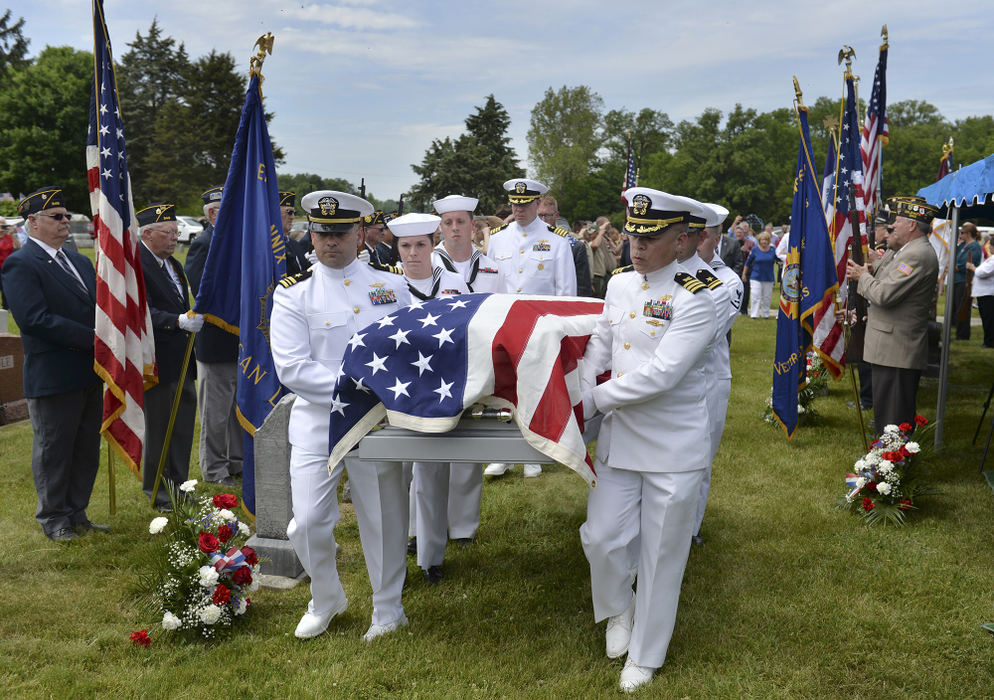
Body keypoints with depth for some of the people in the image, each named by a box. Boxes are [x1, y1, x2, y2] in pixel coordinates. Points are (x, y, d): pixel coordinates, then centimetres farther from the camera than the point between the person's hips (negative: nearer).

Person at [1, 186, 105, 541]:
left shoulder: (80, 262, 15)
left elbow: (98, 308, 17)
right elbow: (35, 318, -21)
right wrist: (94, 338, -22)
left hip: (89, 374, 8)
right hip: (53, 376, -8)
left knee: (87, 450, 15)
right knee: (53, 452, 6)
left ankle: (77, 515, 28)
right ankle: (54, 521, 20)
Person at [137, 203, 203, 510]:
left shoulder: (173, 264, 15)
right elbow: (143, 312, -25)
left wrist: (193, 319, 10)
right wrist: (178, 321, -35)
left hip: (180, 363, 9)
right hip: (157, 363, -9)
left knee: (183, 425, 15)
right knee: (158, 428, 2)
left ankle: (178, 488, 28)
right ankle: (158, 493, 16)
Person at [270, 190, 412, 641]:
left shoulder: (392, 283, 5)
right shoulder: (293, 294, -1)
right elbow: (292, 368, -11)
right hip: (317, 420, -1)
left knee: (384, 519, 9)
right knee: (308, 523, -1)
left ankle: (388, 609, 30)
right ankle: (326, 600, 28)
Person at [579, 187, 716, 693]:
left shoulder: (693, 300, -16)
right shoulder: (618, 284, 4)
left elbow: (661, 374, -23)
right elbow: (599, 344, 13)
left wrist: (597, 399, -15)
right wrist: (578, 395, -4)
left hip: (673, 446, -5)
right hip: (619, 437, 5)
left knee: (661, 552, 9)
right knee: (602, 536, 4)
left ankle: (645, 655, 27)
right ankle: (619, 610, 36)